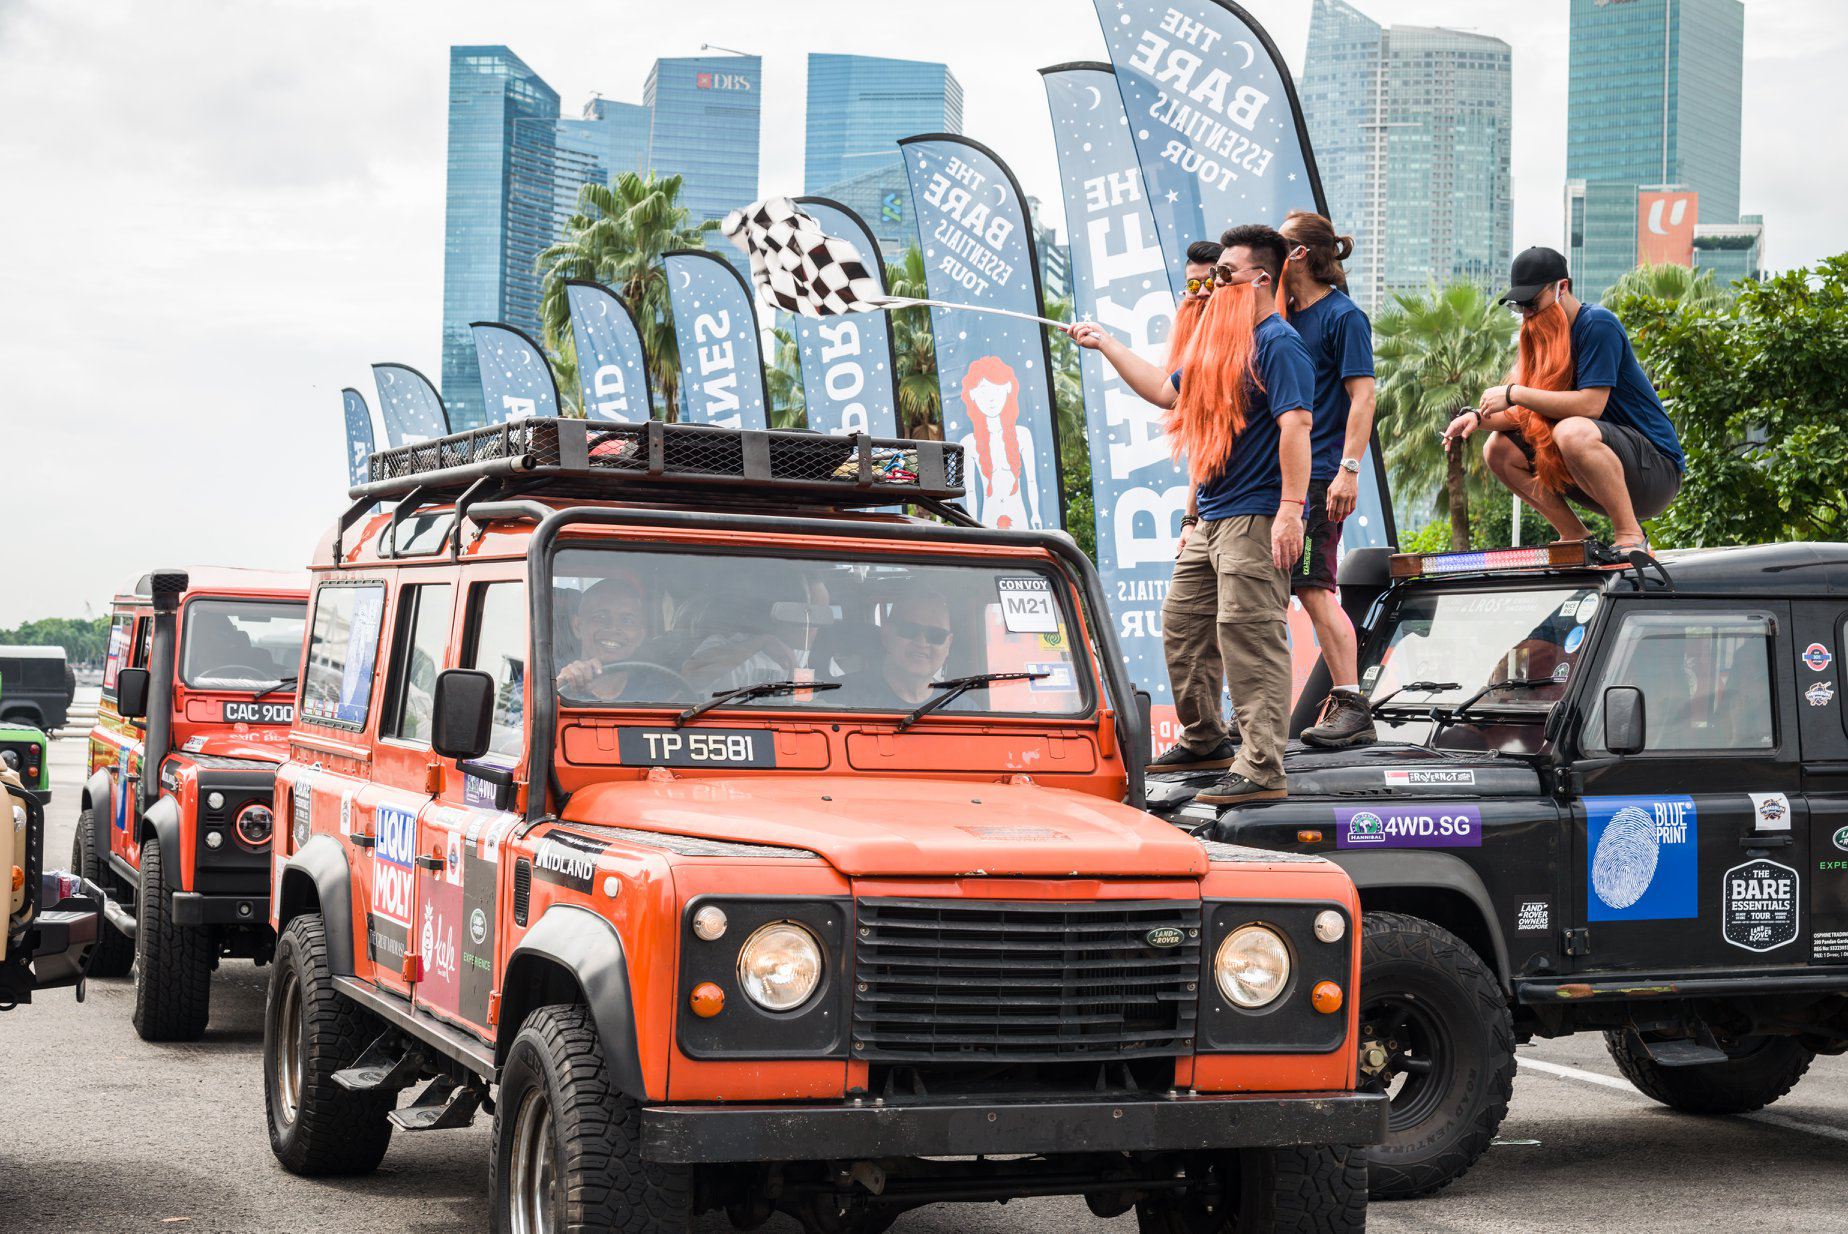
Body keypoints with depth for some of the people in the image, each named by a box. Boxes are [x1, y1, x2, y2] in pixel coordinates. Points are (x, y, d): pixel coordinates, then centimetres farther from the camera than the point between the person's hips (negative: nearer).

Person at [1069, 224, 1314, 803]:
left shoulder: (1278, 343, -11)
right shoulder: (1220, 343, 18)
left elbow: (1295, 425, -19)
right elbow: (1165, 391, 29)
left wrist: (1291, 509, -26)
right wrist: (1106, 344, 30)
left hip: (1255, 519, -10)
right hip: (1211, 520, 10)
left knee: (1249, 639, -13)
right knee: (1182, 628, 17)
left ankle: (1261, 770, -12)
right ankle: (1204, 740, 33)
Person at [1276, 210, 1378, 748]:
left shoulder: (1343, 316, -8)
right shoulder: (1286, 317, 16)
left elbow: (1362, 396, -14)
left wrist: (1348, 470, -20)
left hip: (1320, 473, -9)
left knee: (1313, 587, -13)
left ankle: (1352, 707, -11)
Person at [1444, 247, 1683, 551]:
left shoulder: (1597, 324, -16)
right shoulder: (1543, 335, 10)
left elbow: (1590, 404, -26)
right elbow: (1526, 412, 7)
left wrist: (1513, 394, -22)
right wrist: (1479, 416, -11)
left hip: (1655, 468, -9)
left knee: (1572, 432, -37)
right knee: (1499, 449, 2)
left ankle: (1631, 537, -22)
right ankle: (1577, 538, 3)